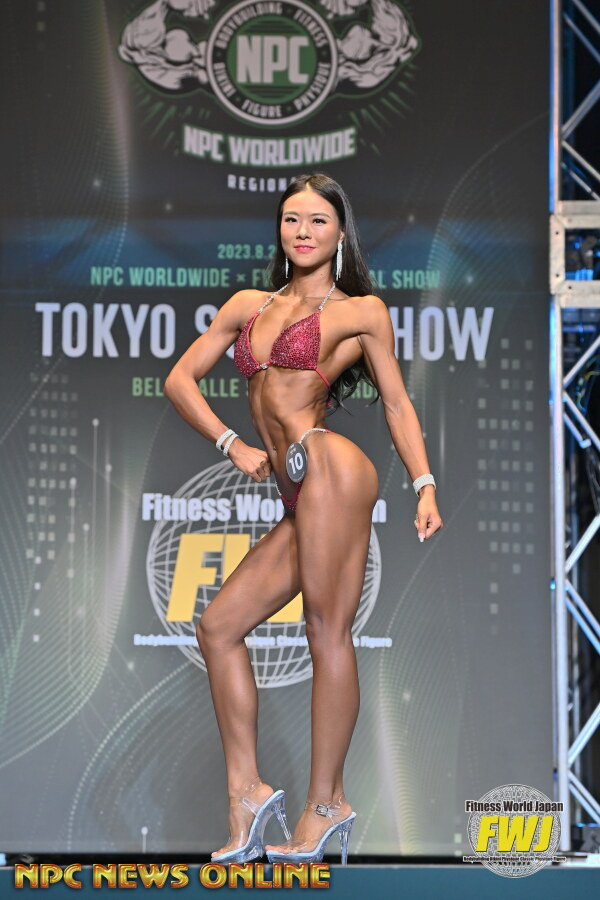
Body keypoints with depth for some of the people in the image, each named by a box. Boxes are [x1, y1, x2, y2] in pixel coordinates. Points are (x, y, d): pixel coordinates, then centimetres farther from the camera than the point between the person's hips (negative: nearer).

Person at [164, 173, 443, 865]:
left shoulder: (360, 311, 7)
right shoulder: (247, 305, 19)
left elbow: (396, 402, 10)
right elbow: (180, 378, 17)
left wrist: (424, 487, 0)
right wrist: (232, 445, 6)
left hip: (329, 470, -6)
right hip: (298, 499, 7)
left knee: (327, 631, -6)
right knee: (217, 627, 3)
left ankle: (326, 804, 1)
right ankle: (247, 793, 6)